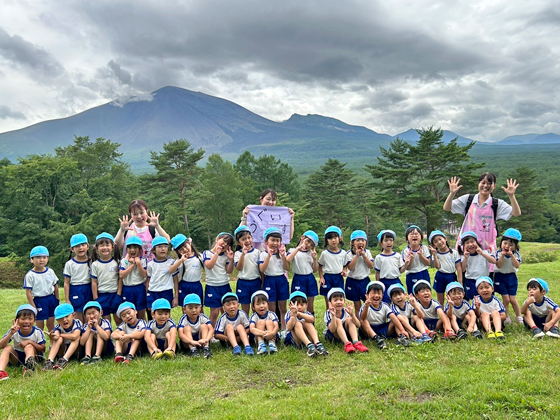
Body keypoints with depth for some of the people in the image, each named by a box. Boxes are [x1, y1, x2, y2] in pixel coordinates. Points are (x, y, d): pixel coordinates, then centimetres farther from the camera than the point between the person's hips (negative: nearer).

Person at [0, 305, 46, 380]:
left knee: (29, 346, -29)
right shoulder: (14, 331, -13)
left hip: (33, 355, -2)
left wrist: (30, 342, -27)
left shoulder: (38, 332, -15)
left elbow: (43, 349, -13)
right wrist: (11, 334, -35)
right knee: (8, 347, -22)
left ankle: (29, 365, -56)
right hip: (16, 357, 2)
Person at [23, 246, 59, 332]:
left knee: (51, 324, 13)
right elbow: (28, 293, -10)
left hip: (51, 299, 4)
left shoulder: (50, 272, 2)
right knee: (40, 325, 4)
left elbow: (55, 286, 10)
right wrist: (33, 307, -11)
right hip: (39, 301, -3)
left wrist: (57, 301, 9)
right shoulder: (30, 275, -10)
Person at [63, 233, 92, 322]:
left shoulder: (91, 262, 2)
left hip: (88, 291, 2)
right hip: (75, 292, -1)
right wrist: (67, 300, -4)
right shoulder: (69, 264, -1)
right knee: (79, 321, 0)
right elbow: (66, 283, 0)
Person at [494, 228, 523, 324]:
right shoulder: (498, 253, -9)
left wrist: (512, 255, -24)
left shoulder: (516, 254, -4)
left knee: (513, 299, 1)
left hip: (511, 277, 1)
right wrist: (502, 255, -25)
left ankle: (519, 317, 19)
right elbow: (499, 266, -17)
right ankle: (507, 318, 11)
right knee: (506, 299, -3)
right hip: (500, 277, -1)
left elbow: (517, 265, -17)